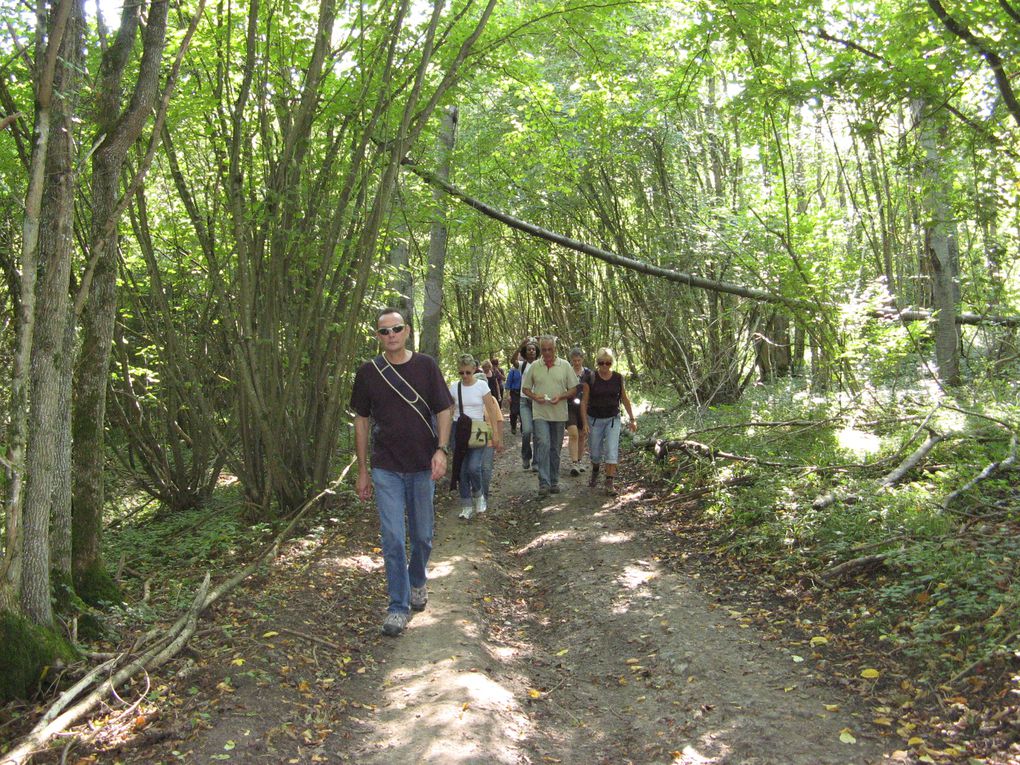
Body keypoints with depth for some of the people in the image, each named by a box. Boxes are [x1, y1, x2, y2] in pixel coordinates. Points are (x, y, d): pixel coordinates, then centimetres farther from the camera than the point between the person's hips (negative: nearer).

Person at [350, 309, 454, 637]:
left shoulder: (426, 366, -1)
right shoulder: (368, 372, 0)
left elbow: (444, 410, 2)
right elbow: (361, 421, 6)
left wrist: (441, 449, -13)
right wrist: (362, 470, 5)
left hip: (423, 466, 1)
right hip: (386, 469, -1)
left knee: (422, 535, 13)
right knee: (392, 539, -2)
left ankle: (418, 582, 39)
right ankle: (398, 606, 9)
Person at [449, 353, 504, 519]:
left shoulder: (481, 386, -3)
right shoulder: (454, 387, 2)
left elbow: (492, 412, -1)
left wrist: (496, 435, -2)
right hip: (459, 430, 2)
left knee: (474, 467, -16)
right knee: (462, 470, 1)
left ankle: (479, 494, 15)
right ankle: (467, 506, 13)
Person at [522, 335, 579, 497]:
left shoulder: (565, 366, 3)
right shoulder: (534, 367, 3)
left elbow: (573, 389, 4)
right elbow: (525, 388, 9)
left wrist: (561, 397, -13)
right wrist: (535, 396, -11)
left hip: (559, 413, 1)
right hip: (540, 414, -1)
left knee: (556, 448, 10)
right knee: (543, 445, -15)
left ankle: (554, 481, 21)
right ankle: (544, 482, -15)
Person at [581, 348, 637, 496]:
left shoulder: (618, 378, -2)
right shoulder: (591, 379, -8)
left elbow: (625, 400, 7)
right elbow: (584, 401, -5)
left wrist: (632, 419, 6)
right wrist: (585, 423, -10)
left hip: (613, 419, 0)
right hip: (594, 420, 0)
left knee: (612, 450, -11)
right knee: (595, 452, 10)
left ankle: (610, 483, -10)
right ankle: (595, 473, 40)